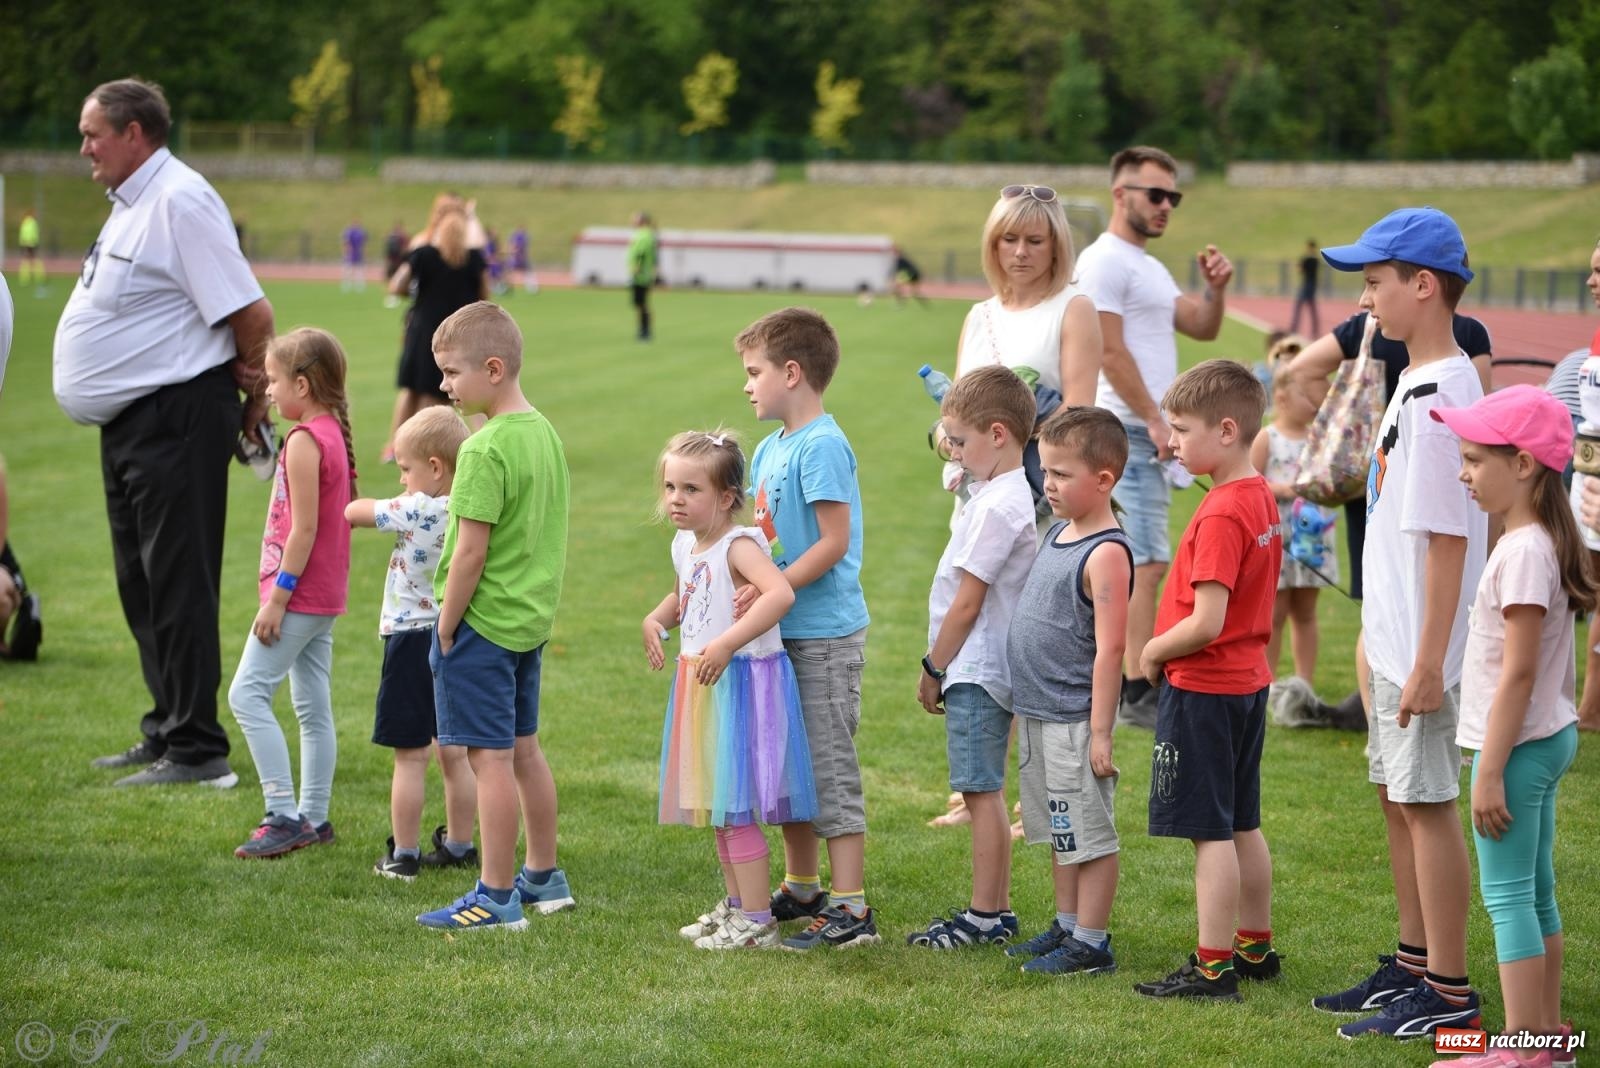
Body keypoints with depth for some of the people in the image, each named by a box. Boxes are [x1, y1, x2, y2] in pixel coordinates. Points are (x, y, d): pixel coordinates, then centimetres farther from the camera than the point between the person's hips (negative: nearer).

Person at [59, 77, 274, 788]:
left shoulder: (180, 202, -17)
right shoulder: (133, 203, 15)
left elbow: (251, 314, -21)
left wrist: (255, 396, -8)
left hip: (175, 423, -10)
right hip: (130, 424, 10)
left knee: (178, 587, -7)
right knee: (142, 585, 16)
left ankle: (196, 751, -2)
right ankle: (166, 733, 27)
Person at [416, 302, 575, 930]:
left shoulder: (485, 450, -20)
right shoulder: (545, 433, 8)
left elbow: (471, 552, -20)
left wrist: (445, 627, -12)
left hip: (482, 621, -9)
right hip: (531, 620, 9)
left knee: (490, 757, -4)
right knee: (523, 749, 19)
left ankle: (496, 897, 0)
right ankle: (543, 877, 29)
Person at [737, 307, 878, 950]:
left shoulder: (822, 446, -15)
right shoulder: (771, 448, 12)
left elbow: (834, 542, -20)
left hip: (825, 636, -9)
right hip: (784, 633, 9)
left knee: (831, 769, -6)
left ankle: (850, 909, -2)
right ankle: (801, 890, 30)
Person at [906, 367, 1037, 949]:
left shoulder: (997, 506, -19)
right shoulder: (1012, 493, 12)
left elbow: (968, 601, -19)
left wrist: (933, 668, -10)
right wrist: (943, 665, 18)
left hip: (976, 670, -10)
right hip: (986, 667, 10)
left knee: (981, 791, -5)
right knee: (985, 792, 14)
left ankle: (986, 916, -1)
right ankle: (995, 908, 21)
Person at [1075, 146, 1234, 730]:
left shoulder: (1148, 267, 22)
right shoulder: (1106, 261, -9)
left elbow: (1201, 327, 22)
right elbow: (1110, 351, -16)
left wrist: (1216, 288, 3)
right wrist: (1154, 419, -16)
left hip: (1147, 433, 10)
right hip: (1126, 433, -10)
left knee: (1133, 563, 11)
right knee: (1147, 562, -15)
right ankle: (1135, 693, -17)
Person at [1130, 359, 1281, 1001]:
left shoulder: (1220, 515, -22)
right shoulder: (1261, 498, 8)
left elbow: (1205, 624, -26)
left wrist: (1153, 652, -9)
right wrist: (1168, 647, 12)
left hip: (1203, 689, -10)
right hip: (1249, 680, 10)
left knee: (1210, 832, -4)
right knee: (1242, 826, 18)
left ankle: (1214, 968, -1)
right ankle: (1256, 948, 28)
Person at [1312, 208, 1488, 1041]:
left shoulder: (1439, 394, -19)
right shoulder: (1418, 383, 12)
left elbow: (1448, 535, -22)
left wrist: (1428, 662, -22)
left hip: (1424, 650, -10)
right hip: (1394, 639, 10)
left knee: (1428, 804, -4)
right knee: (1397, 796, 17)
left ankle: (1450, 994, 3)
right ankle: (1414, 966, 29)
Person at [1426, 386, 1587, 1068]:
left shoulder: (1523, 552, -21)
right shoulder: (1545, 541, 9)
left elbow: (1518, 672, -23)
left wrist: (1491, 772, -20)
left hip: (1519, 746, -10)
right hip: (1548, 737, 10)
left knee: (1508, 895, -4)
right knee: (1534, 892, 16)